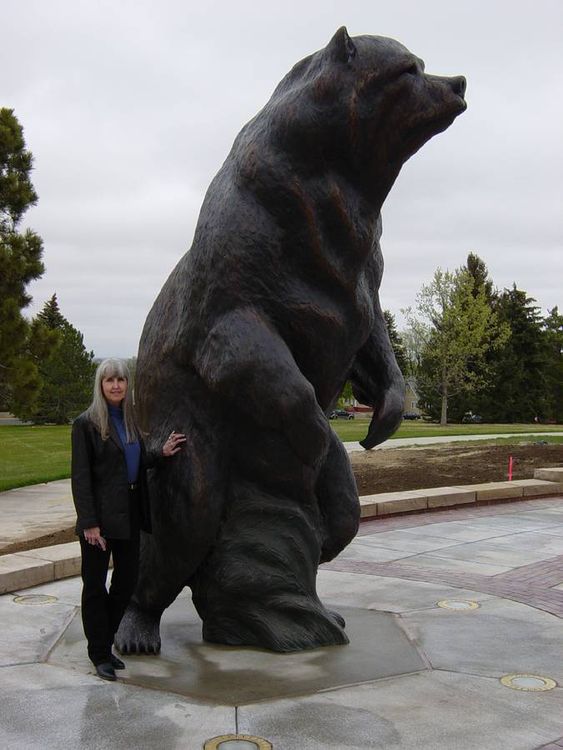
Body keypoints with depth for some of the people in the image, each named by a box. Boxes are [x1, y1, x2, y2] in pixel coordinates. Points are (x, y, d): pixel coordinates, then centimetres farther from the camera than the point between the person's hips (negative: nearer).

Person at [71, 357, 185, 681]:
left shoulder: (130, 421, 9)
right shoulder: (87, 424, -10)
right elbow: (81, 476, -13)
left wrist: (162, 453, 7)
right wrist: (89, 523, -18)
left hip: (129, 514, 7)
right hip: (101, 517, -7)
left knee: (127, 580, 13)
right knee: (95, 585, 5)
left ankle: (105, 644, 29)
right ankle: (99, 653, 18)